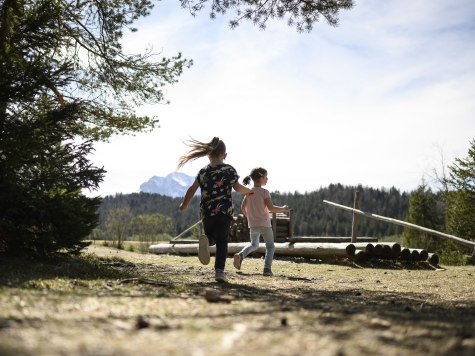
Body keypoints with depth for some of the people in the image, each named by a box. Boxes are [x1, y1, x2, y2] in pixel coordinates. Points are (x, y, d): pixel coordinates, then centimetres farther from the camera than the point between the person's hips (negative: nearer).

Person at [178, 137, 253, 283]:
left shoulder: (203, 171, 6)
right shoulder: (229, 170, -1)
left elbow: (192, 188, 4)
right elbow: (238, 188, -6)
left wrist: (184, 204, 17)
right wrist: (249, 191, 14)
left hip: (207, 210, 2)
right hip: (224, 210, -2)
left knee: (211, 236, 19)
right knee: (222, 241, 6)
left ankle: (205, 240, -19)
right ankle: (219, 271, -6)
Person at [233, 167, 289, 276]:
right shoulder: (264, 192, -13)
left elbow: (243, 208, 9)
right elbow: (271, 208, -18)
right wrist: (283, 209, -2)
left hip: (252, 225, 5)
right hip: (264, 224, -5)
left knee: (254, 244, 25)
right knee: (270, 246, 11)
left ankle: (240, 255, -1)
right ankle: (267, 269, -2)